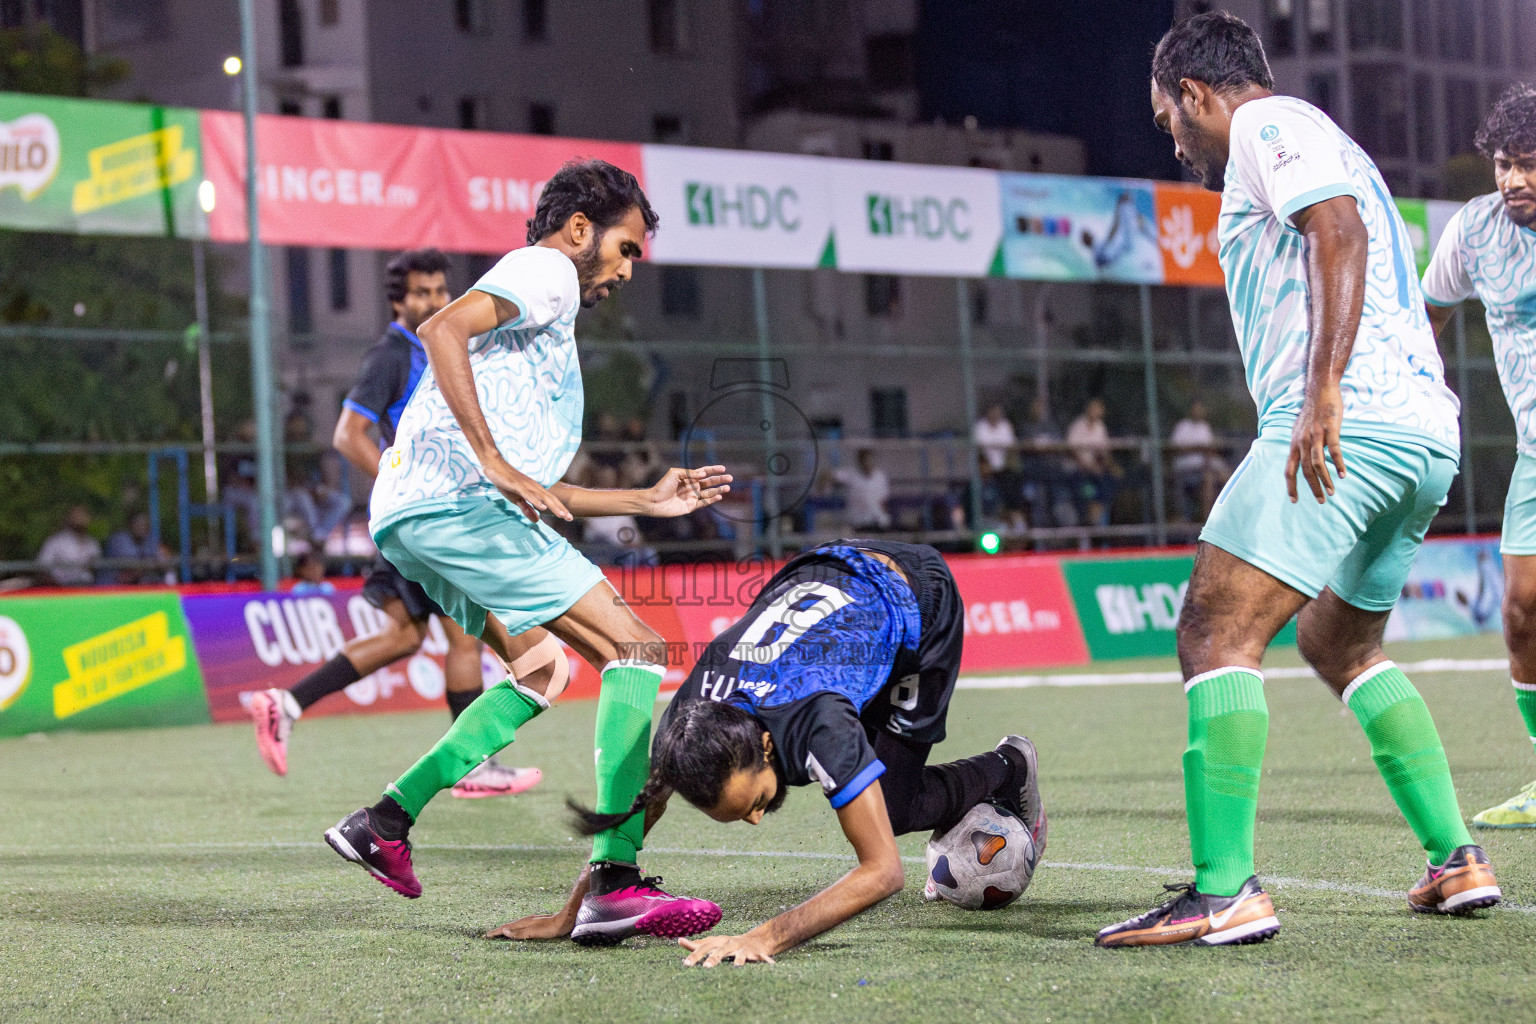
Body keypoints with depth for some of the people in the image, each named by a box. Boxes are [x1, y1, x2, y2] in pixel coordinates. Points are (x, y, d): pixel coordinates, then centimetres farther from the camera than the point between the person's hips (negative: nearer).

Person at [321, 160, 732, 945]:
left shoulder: (545, 316, 33)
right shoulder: (544, 272, 3)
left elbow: (535, 491, 32)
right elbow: (442, 330, -18)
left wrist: (647, 500, 28)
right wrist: (495, 462, -21)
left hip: (410, 513, 10)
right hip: (455, 502, -10)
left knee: (540, 675, 23)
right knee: (637, 652, -12)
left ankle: (385, 821, 21)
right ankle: (616, 882, -24)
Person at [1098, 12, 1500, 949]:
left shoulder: (1268, 124, 1)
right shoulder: (1322, 143, 29)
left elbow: (1340, 232, -17)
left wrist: (1324, 392, -25)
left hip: (1351, 419, -10)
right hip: (1426, 431, 10)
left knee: (1217, 633, -13)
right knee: (1339, 644, 24)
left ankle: (1226, 892, -21)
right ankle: (1458, 860, 19)